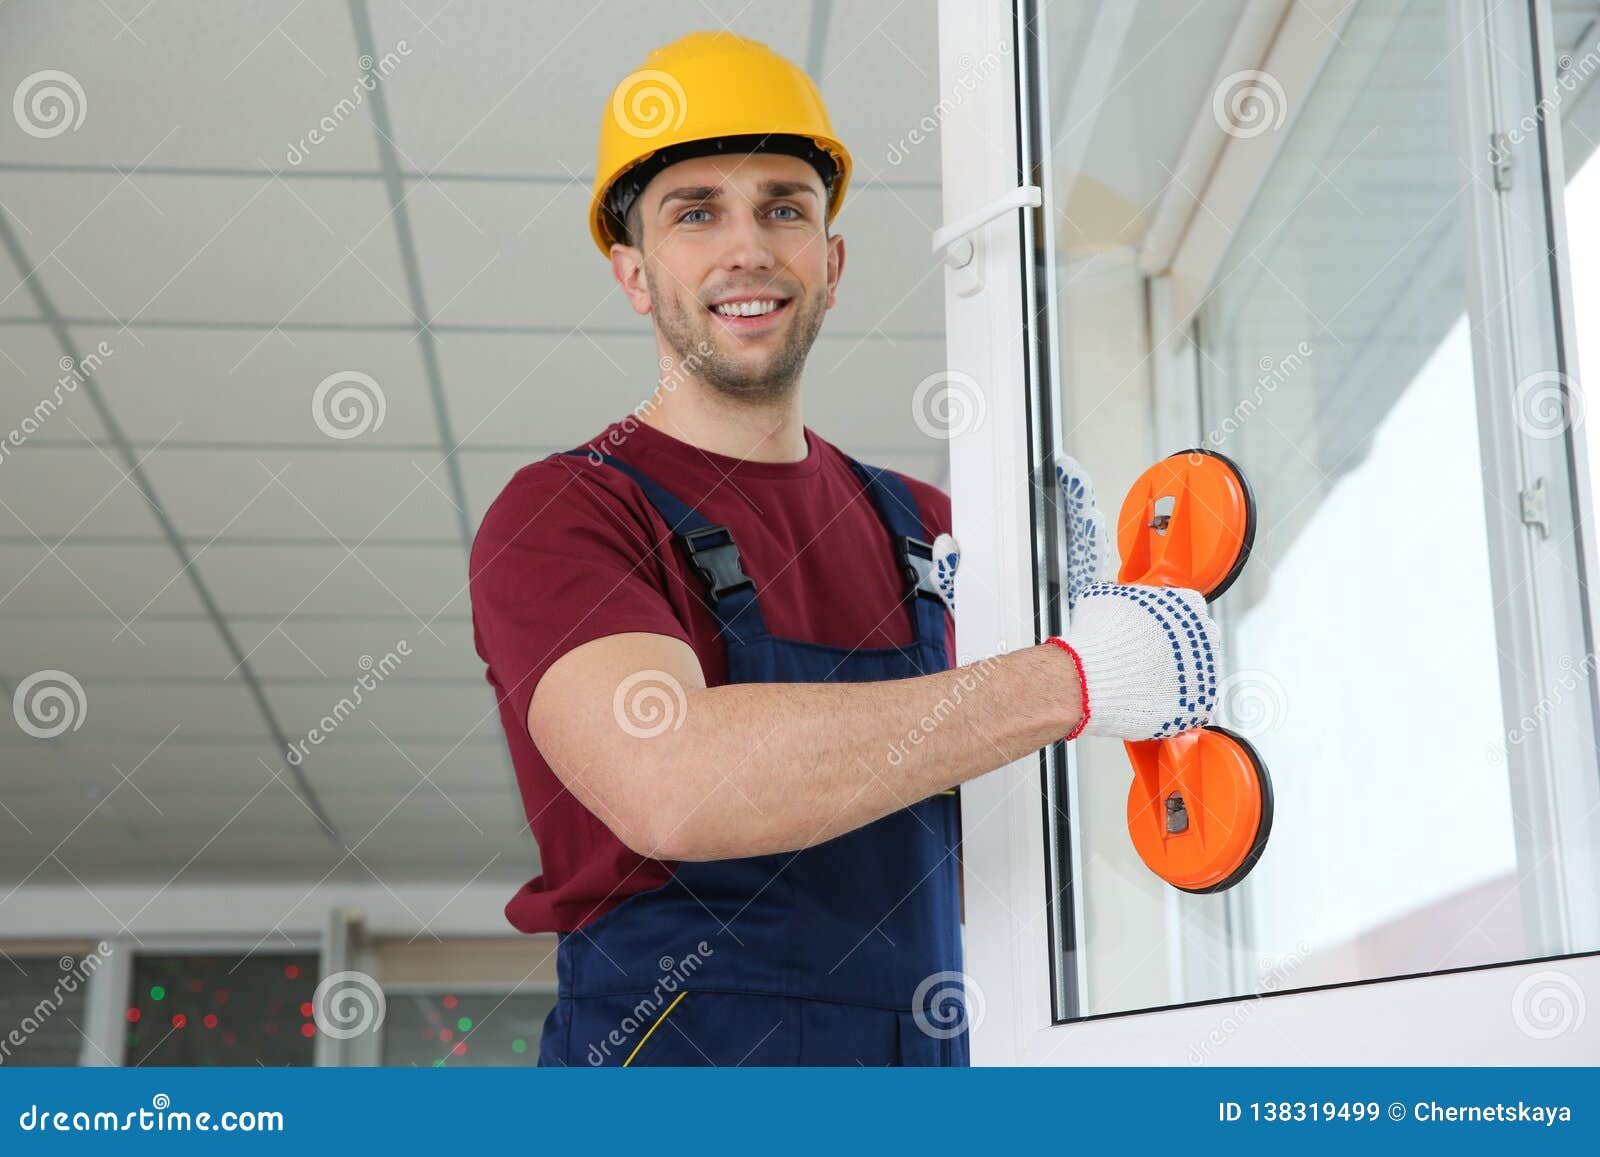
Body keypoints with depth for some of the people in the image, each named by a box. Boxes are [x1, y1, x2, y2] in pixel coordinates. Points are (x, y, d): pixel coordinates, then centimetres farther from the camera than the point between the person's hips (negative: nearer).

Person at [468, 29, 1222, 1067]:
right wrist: (1068, 678, -22)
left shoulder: (920, 524, 10)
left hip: (924, 1058, 5)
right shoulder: (559, 518, -7)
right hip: (668, 1056, -5)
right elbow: (667, 785, -27)